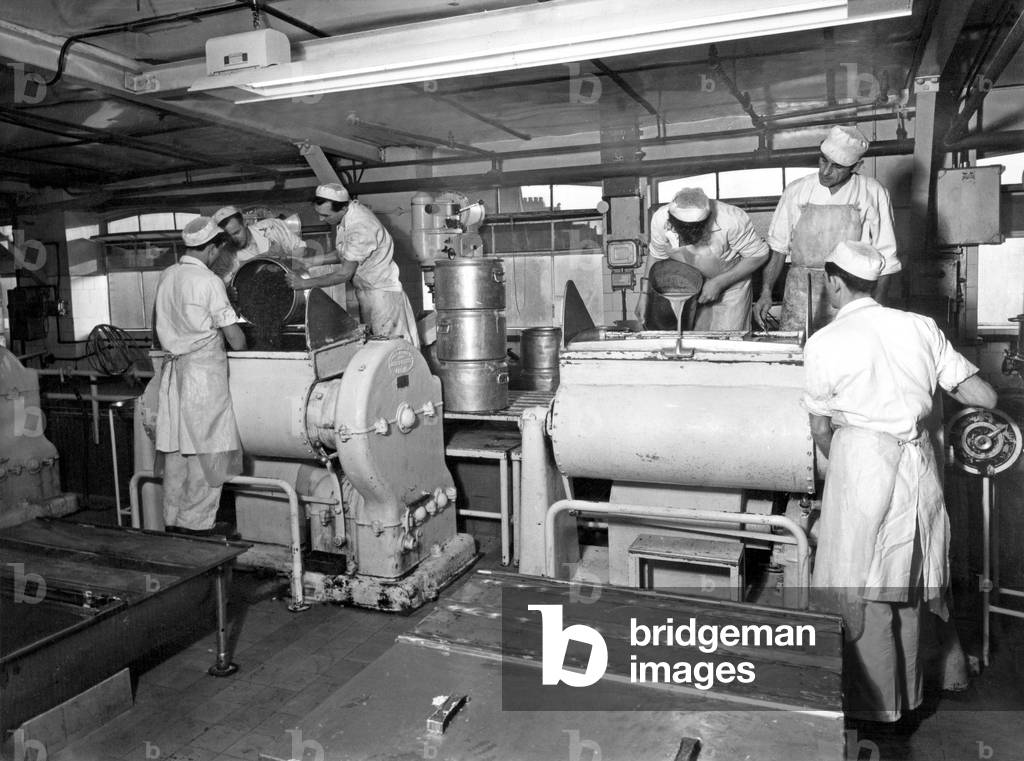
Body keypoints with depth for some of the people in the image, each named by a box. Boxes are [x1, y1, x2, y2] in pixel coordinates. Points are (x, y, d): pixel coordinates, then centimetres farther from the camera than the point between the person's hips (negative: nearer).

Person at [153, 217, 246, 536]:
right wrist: (241, 339, 9)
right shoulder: (209, 282, -12)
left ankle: (174, 520, 21)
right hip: (204, 368, -7)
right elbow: (236, 341, -12)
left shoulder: (166, 276, 9)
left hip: (173, 365, 7)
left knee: (175, 447, 12)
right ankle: (197, 522, 4)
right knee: (207, 449, 0)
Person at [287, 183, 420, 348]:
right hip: (366, 291, 9)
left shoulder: (361, 227, -27)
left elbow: (345, 273, -23)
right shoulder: (345, 216, 1)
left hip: (382, 292, -9)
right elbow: (343, 254, 14)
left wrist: (305, 283, -17)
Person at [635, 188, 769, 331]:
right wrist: (644, 295, -6)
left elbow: (759, 255, -19)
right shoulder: (660, 220, -25)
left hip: (731, 279, -2)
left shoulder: (732, 221, -35)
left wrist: (719, 283, -24)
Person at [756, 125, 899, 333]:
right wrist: (766, 292, -2)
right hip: (800, 295, 1)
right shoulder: (796, 191, 4)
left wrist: (877, 308, -5)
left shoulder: (873, 194, 0)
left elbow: (885, 258, 2)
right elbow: (777, 248, 8)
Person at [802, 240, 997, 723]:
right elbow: (984, 397, 4)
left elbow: (819, 429, 1)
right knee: (905, 583, 19)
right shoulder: (920, 327, 3)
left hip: (860, 463, -5)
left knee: (862, 592, 8)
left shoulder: (824, 343, -8)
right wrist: (928, 384, 22)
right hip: (918, 462, 6)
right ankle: (907, 695, 35)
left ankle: (875, 706, 20)